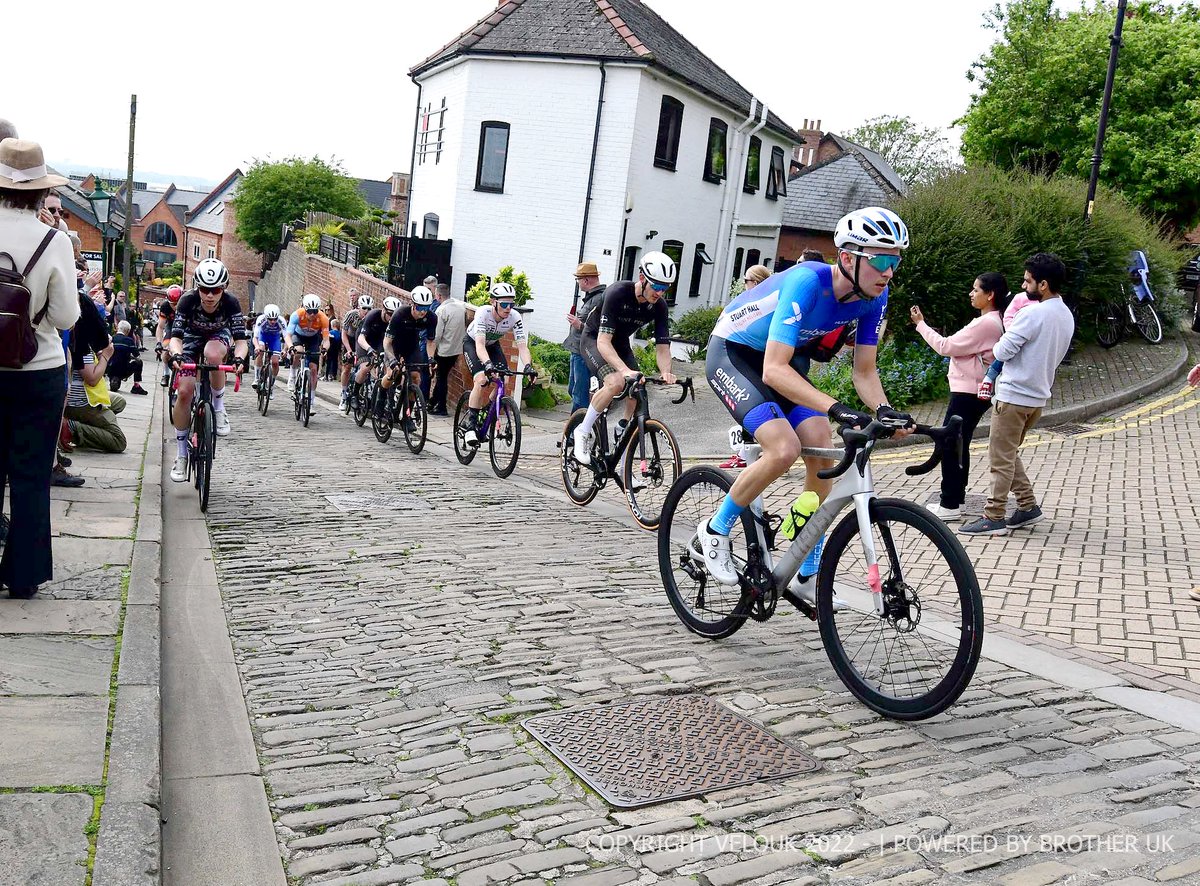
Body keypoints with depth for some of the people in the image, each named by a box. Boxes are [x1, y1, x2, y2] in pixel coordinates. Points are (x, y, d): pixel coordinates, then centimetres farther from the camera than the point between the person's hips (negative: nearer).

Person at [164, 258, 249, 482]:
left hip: (219, 337, 0)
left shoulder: (230, 303, -30)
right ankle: (181, 454, -1)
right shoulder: (188, 301, -30)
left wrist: (239, 357, -53)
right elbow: (176, 337, -31)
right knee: (184, 391, -14)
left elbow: (241, 340, -32)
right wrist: (176, 354, -53)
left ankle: (218, 409, -15)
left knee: (213, 355, -39)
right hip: (193, 337, 0)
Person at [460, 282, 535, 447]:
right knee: (481, 380, -27)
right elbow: (480, 344, -44)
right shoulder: (483, 313, -35)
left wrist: (527, 366, -49)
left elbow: (522, 346, -31)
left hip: (492, 344, 4)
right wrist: (487, 364, -61)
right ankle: (469, 424, -18)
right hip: (472, 343, -4)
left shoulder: (515, 317, -26)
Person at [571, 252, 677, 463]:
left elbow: (662, 346, -16)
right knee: (616, 382, -33)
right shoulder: (618, 293, -33)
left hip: (620, 343, 6)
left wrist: (666, 372, -39)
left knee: (637, 394, -8)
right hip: (594, 339, -6)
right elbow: (603, 342, -38)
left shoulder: (659, 306, -17)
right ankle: (583, 432, -13)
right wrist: (625, 370, -53)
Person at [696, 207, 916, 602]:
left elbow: (864, 371, -5)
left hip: (784, 358, 7)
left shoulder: (874, 297, -12)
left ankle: (808, 577, 5)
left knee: (822, 455, -9)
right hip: (732, 352, -7)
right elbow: (774, 370, -41)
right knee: (784, 449, -27)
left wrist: (883, 410, -25)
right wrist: (836, 409, -50)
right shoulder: (808, 281, -34)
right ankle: (713, 532, -3)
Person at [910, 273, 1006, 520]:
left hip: (968, 393, -10)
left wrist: (921, 323, -8)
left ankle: (950, 505, -1)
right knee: (958, 445, 15)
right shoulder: (993, 321, 13)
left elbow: (946, 347, -16)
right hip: (972, 391, 10)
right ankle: (955, 499, 23)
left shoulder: (986, 323, -18)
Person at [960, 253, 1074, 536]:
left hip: (1014, 395, -9)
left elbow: (1002, 351, -17)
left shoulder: (1033, 314, -20)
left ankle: (994, 518, 3)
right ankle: (1028, 506, 21)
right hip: (1038, 395, 9)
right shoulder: (1066, 316, 10)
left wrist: (995, 347, 4)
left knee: (1001, 458, -1)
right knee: (1009, 454, 20)